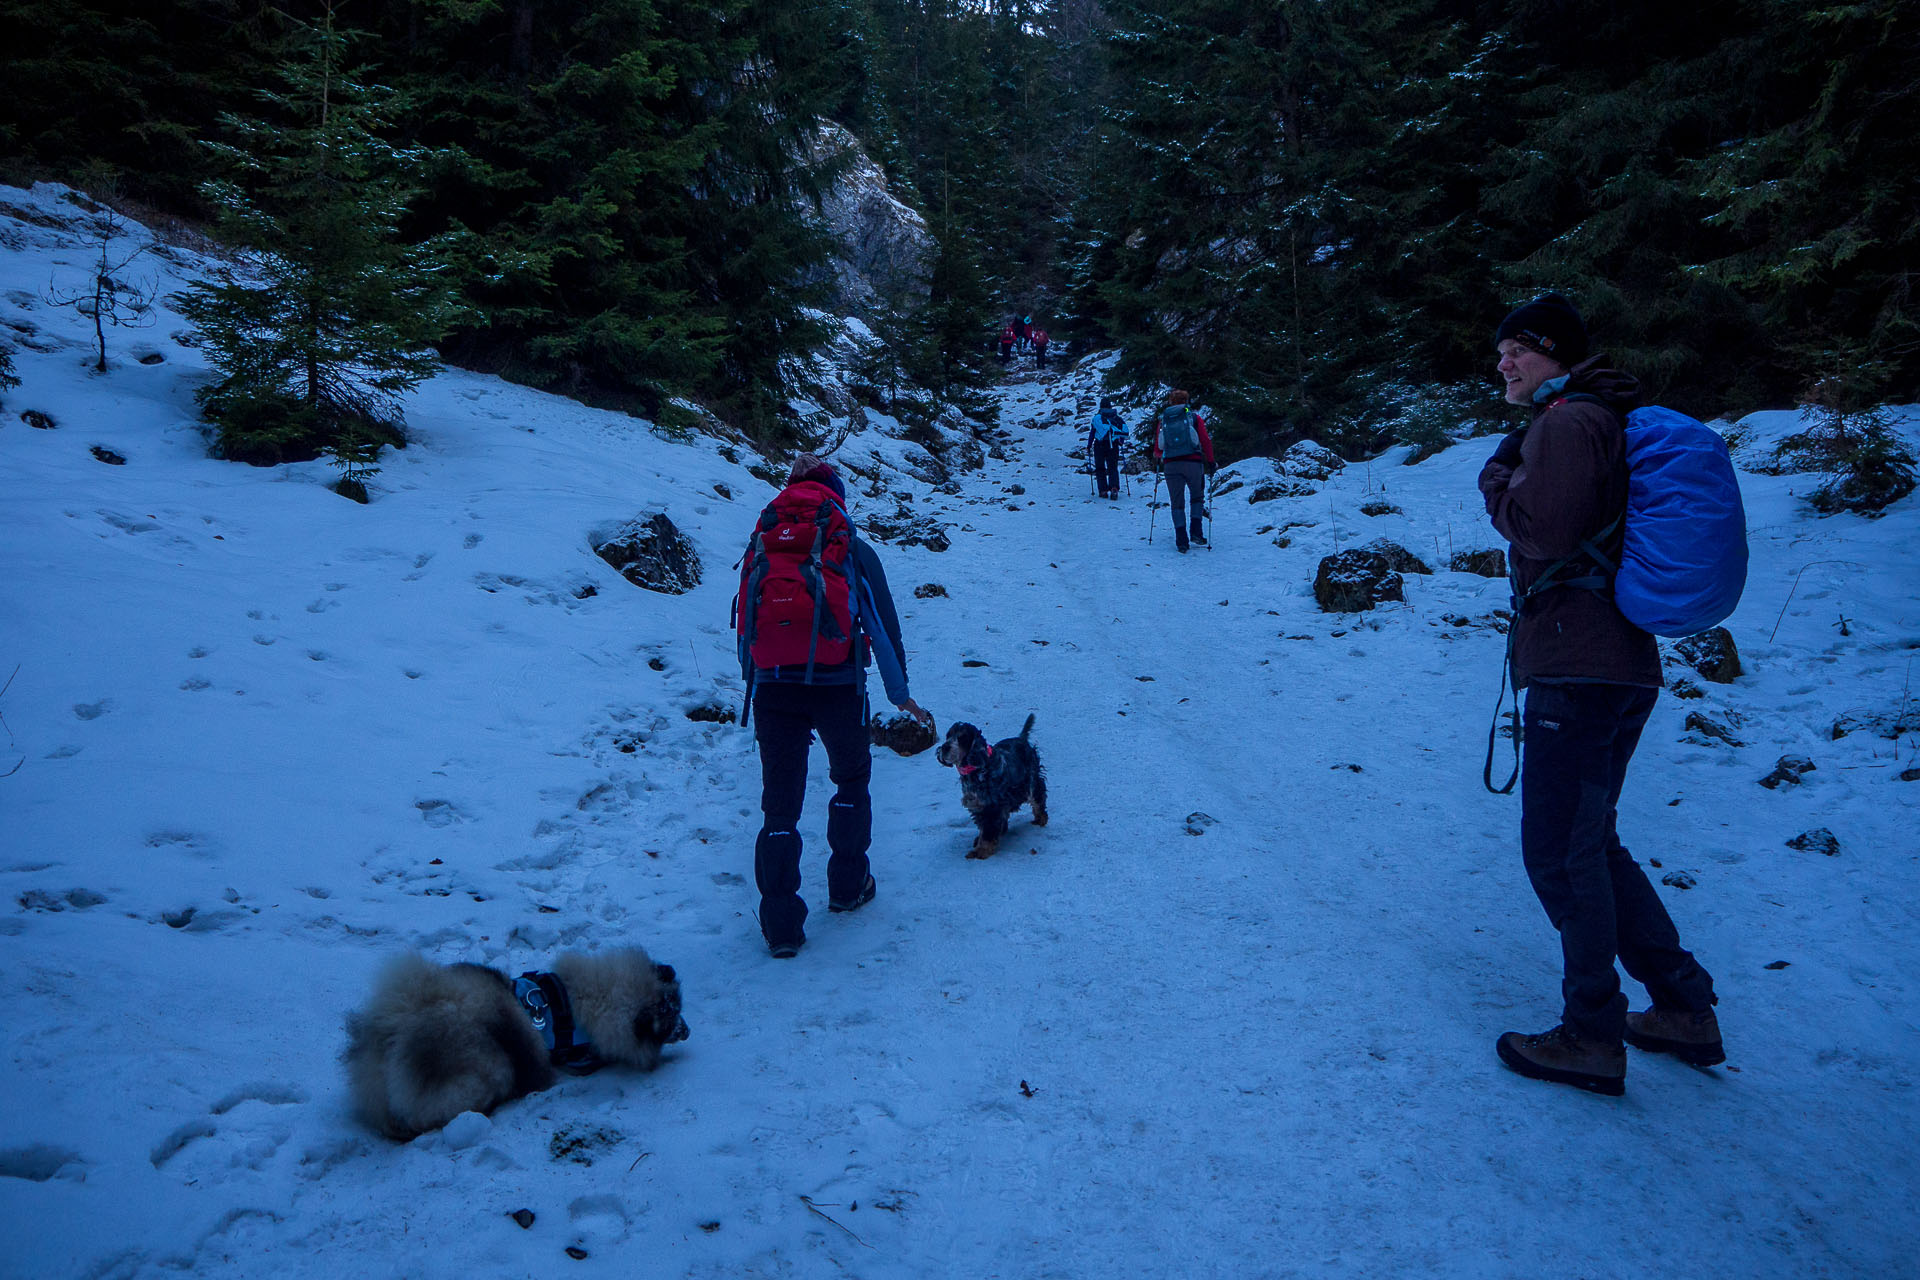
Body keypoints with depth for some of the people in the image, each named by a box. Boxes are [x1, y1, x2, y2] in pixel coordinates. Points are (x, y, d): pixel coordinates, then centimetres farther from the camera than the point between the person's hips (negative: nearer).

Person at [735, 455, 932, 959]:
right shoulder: (853, 549, 5)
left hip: (771, 687, 2)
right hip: (836, 685, -2)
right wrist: (900, 694, 14)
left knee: (779, 801, 7)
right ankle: (848, 886, 31)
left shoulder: (761, 544, 13)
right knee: (851, 779, 23)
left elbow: (745, 623, 13)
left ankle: (781, 925, 5)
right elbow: (883, 624, 5)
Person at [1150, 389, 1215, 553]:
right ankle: (1196, 534, 6)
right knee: (1197, 497, 18)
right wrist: (1211, 462, 9)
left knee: (1177, 503, 7)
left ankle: (1181, 541, -1)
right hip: (1193, 464, -1)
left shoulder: (1162, 421, 12)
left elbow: (1157, 450, 12)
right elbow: (1206, 442, 0)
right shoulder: (1194, 418, 7)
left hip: (1170, 466, 1)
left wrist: (1159, 458, 34)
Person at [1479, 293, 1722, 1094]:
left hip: (1576, 667, -10)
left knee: (1558, 851, -3)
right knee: (1589, 843, 18)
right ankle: (1684, 1007, 22)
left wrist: (1497, 478, -2)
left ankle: (1591, 1036, 5)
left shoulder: (1566, 421, -10)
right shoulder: (1609, 420, 21)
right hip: (1623, 662, 10)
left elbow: (1539, 531, -19)